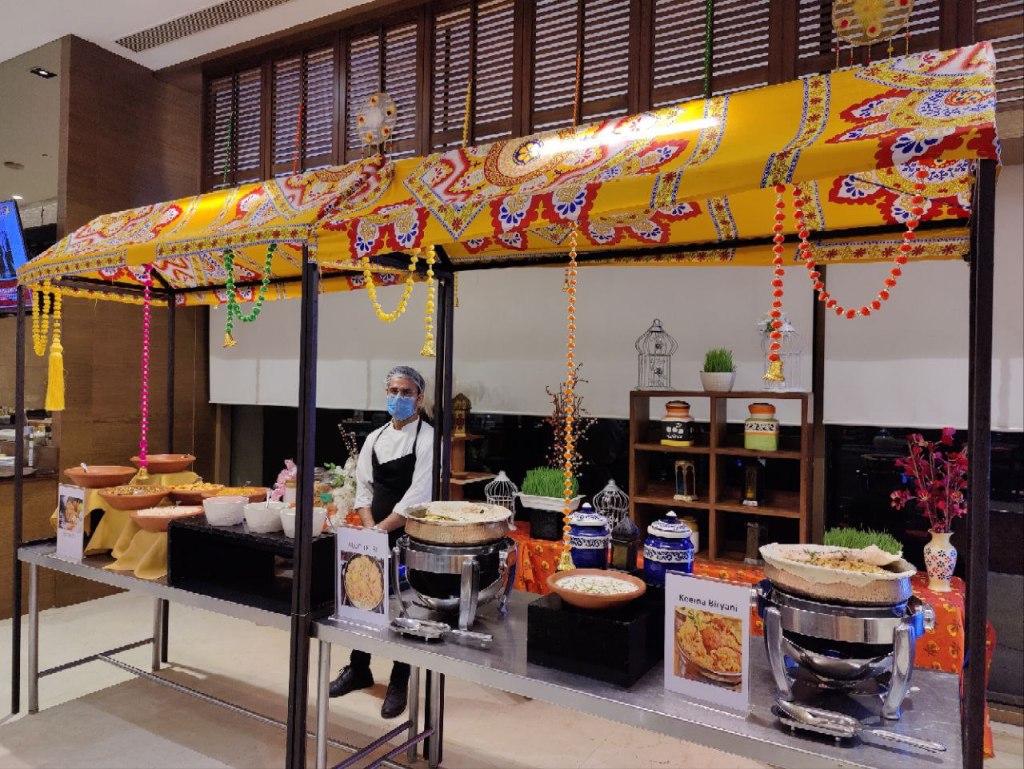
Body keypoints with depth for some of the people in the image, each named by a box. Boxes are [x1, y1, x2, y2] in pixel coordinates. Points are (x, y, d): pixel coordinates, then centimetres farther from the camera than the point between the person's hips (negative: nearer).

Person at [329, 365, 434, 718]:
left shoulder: (427, 438, -11)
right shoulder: (375, 437, 7)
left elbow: (417, 496, -16)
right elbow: (363, 486, 8)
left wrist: (382, 529, -15)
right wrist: (369, 527, -6)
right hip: (374, 533, 5)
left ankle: (399, 685, 21)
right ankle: (359, 669, 36)